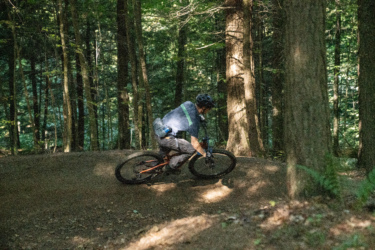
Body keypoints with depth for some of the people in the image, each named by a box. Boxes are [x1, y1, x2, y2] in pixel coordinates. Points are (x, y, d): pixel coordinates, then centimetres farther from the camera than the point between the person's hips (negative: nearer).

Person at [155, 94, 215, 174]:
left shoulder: (188, 103, 1)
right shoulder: (194, 122, -20)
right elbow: (194, 143, -16)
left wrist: (200, 117, 34)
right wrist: (205, 154, -2)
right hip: (166, 138, -9)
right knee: (191, 149, -9)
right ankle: (171, 167, 2)